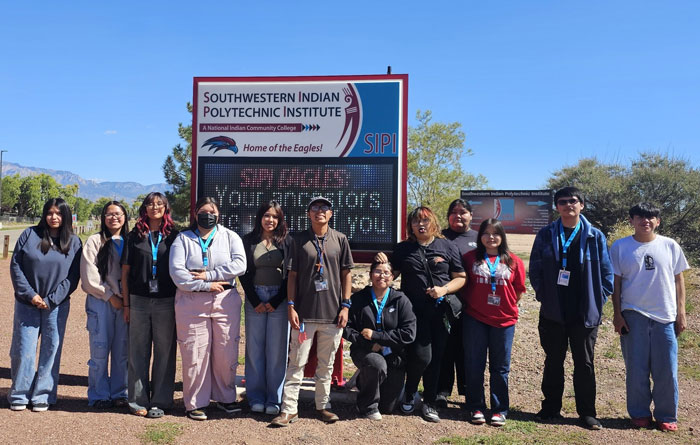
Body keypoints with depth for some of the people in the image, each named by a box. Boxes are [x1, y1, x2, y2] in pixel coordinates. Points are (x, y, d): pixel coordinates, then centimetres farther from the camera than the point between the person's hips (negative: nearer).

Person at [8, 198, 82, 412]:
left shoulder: (74, 243, 2)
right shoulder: (29, 235, 3)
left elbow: (72, 277, 0)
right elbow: (15, 266, 1)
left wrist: (51, 300, -9)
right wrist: (30, 295, -8)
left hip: (57, 306, 0)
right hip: (27, 304, 0)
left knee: (51, 351, 3)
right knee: (23, 350, 2)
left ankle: (42, 396, 16)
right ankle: (19, 396, 19)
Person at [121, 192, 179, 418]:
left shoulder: (173, 236, 6)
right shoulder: (135, 236, 8)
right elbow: (125, 271, 8)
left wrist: (179, 302, -1)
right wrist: (126, 303, 3)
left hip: (166, 301, -1)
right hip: (139, 301, 1)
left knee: (164, 352, 3)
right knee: (138, 351, 6)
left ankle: (160, 401, 13)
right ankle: (139, 400, 17)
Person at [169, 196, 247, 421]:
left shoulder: (230, 237, 10)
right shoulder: (183, 239, 9)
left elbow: (239, 264, -6)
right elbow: (177, 272, -5)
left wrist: (209, 274, -13)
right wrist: (206, 285, -12)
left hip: (226, 301, 1)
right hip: (192, 303, -1)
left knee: (226, 353, 4)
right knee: (195, 354, 1)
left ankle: (225, 397, 23)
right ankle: (196, 403, 17)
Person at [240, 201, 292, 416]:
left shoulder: (287, 241, 4)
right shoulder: (248, 241, 6)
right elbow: (244, 273, 4)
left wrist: (276, 301, -6)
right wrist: (255, 301, -4)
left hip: (279, 299, -1)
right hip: (254, 298, 1)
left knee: (277, 350, 1)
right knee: (255, 349, 4)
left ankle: (275, 399, 10)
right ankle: (256, 398, 14)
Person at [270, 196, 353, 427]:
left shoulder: (340, 239, 5)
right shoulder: (299, 240, 3)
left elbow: (346, 274, 7)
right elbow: (292, 275, 4)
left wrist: (345, 305, 1)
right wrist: (291, 306, -3)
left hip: (332, 313, 1)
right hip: (304, 313, -1)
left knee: (326, 364, 11)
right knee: (296, 362, 2)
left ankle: (323, 405, 25)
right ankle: (289, 409, 11)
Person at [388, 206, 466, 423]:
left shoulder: (448, 247, 6)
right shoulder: (403, 249, 8)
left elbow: (461, 277, 6)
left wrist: (444, 289, -10)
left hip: (441, 310, 2)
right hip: (414, 310, -1)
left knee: (435, 358, 7)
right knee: (421, 355, -11)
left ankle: (429, 403, 24)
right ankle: (409, 393, 19)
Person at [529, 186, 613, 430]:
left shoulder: (595, 237, 0)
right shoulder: (545, 235, 2)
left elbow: (606, 273, 2)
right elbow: (535, 268, 3)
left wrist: (598, 300, -3)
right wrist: (543, 295, -2)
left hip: (586, 313, -1)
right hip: (553, 312, 1)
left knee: (585, 364, 9)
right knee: (553, 362, 12)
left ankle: (587, 413, 21)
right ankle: (550, 408, 25)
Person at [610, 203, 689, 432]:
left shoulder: (670, 246, 4)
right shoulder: (620, 247, 1)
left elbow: (678, 280, 8)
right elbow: (616, 282, 2)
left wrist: (681, 313, 4)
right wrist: (617, 313, -2)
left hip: (665, 317, 1)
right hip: (633, 316, -1)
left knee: (667, 370, 5)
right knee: (636, 369, 5)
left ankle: (666, 416, 20)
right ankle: (640, 413, 20)